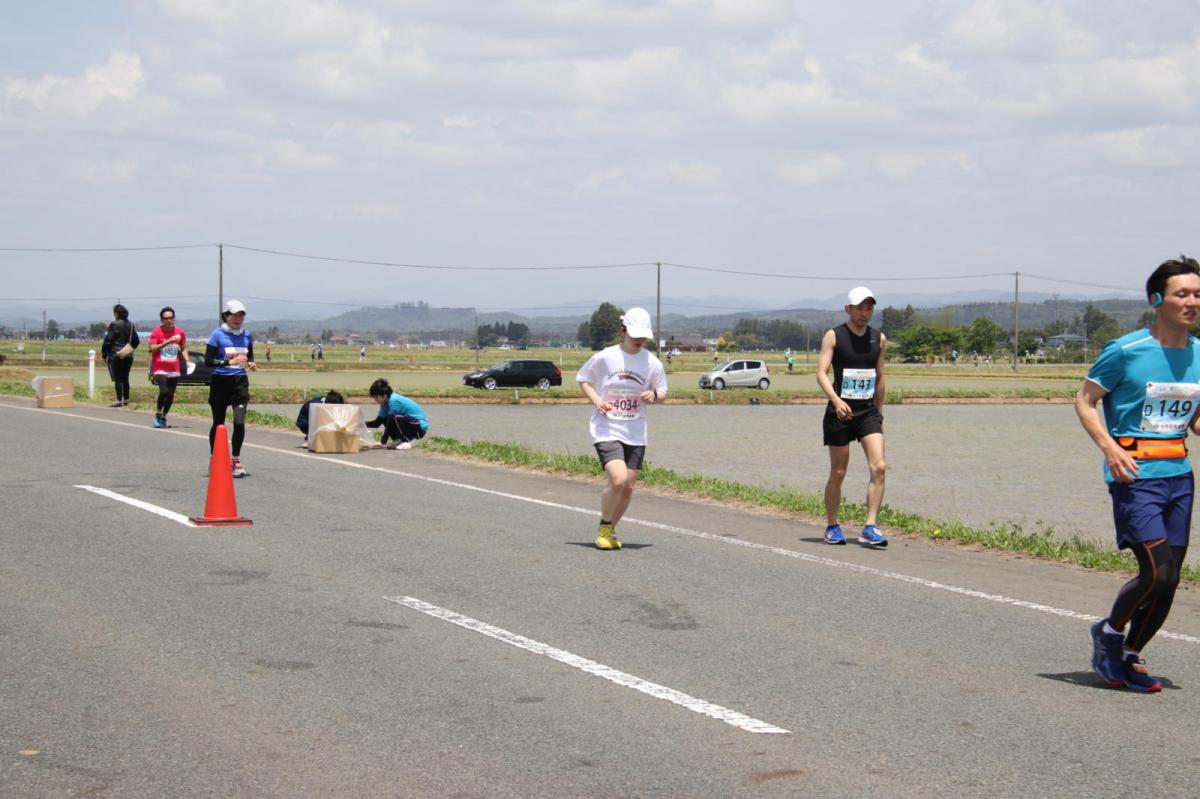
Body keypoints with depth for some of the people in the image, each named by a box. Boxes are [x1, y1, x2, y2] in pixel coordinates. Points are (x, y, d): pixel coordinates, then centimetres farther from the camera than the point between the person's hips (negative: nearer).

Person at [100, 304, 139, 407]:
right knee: (125, 378, 14)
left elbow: (108, 340, -11)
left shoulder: (115, 325, -11)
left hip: (116, 356, -6)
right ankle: (126, 399, 17)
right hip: (128, 356, 6)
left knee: (117, 378, -5)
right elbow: (136, 341, 15)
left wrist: (104, 354, -4)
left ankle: (119, 400, -9)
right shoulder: (131, 325, 8)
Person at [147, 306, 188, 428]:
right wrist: (168, 342, -21)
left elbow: (183, 349, 16)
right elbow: (152, 348, -12)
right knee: (164, 391, -21)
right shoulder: (156, 332, -4)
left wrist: (186, 361, 1)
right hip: (160, 369, -4)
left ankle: (163, 418, 21)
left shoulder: (180, 332, 7)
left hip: (174, 370, 4)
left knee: (170, 395, 4)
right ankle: (158, 415, -3)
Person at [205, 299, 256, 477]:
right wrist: (230, 362, -21)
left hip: (240, 382, 3)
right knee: (218, 424, 9)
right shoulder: (218, 334, -7)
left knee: (239, 422, -11)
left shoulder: (246, 335, 6)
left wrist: (251, 363, -1)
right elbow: (208, 361, -11)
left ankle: (236, 461, 2)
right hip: (221, 382, -2)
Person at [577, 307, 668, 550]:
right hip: (606, 429, -4)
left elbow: (663, 391, 12)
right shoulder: (604, 357, -7)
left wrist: (654, 396, -12)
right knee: (617, 479, -21)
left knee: (628, 487, 4)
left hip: (636, 433, 4)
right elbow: (583, 379, 7)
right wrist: (596, 401, -11)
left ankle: (610, 530, 27)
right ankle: (604, 528, 3)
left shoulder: (652, 362, 0)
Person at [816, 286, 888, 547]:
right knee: (838, 473, 4)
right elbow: (821, 373, -12)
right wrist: (836, 400, -27)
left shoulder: (879, 339, 9)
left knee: (879, 468, -13)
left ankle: (870, 528, -12)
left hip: (868, 411, 3)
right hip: (840, 412, -3)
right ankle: (832, 527, 20)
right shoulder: (834, 336, -4)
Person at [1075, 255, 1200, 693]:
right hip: (1135, 476, -6)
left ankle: (1129, 657, 25)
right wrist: (1109, 446, -17)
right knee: (1159, 572, -15)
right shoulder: (1126, 351, -9)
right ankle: (1109, 632, 12)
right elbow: (1084, 401, -2)